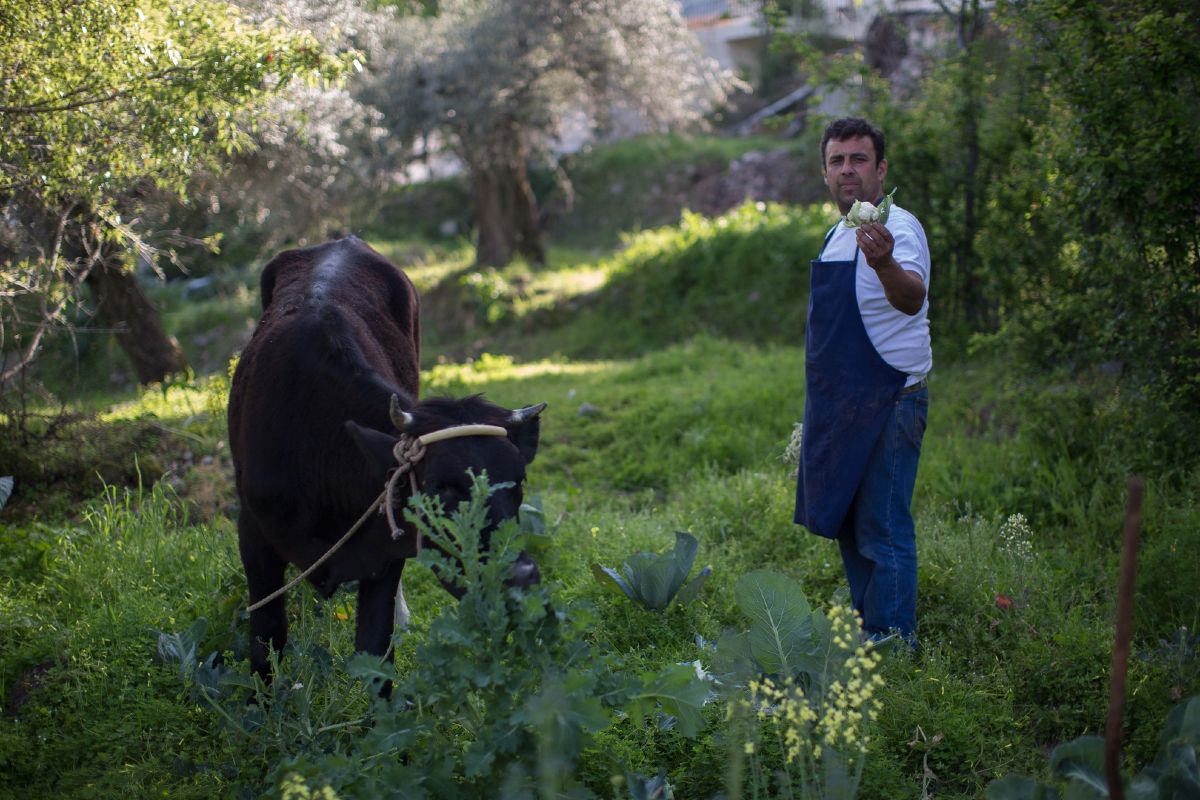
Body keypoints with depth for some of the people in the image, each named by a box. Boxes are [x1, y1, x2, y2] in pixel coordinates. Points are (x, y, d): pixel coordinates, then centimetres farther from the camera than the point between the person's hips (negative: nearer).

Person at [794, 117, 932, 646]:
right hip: (843, 406, 10)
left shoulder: (896, 228, -17)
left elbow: (911, 298, -38)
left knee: (884, 533, -7)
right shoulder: (839, 234, 13)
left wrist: (886, 264, -60)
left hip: (888, 404, -10)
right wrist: (823, 408, 16)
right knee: (849, 528, 18)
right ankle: (865, 637, 32)